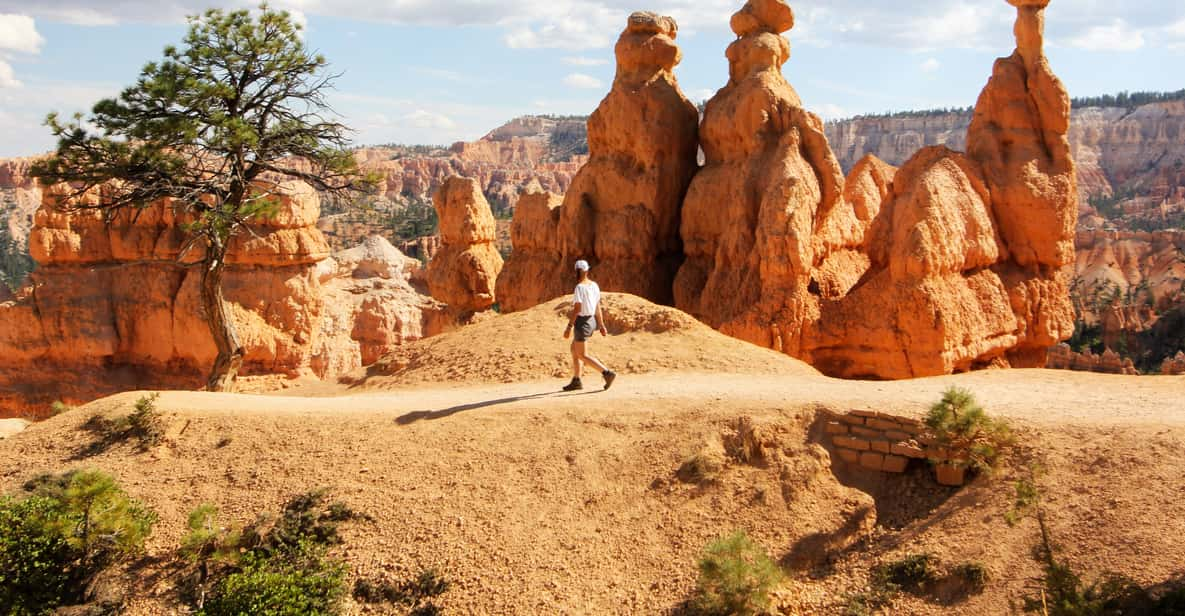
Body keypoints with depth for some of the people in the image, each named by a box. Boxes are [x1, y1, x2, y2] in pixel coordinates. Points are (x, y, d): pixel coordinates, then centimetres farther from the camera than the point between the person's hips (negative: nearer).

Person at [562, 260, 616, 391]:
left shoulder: (580, 287, -20)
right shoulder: (594, 285, 7)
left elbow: (577, 309, -24)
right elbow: (598, 307, 10)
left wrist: (569, 327, -21)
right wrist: (601, 325, 13)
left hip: (582, 323, -9)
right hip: (590, 321, 9)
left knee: (582, 356, -3)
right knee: (574, 350, 19)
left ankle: (608, 373, -12)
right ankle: (576, 381, 20)